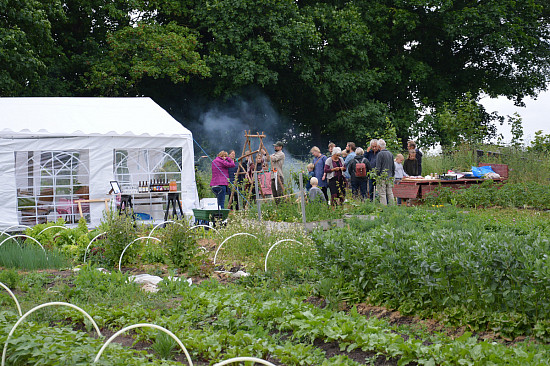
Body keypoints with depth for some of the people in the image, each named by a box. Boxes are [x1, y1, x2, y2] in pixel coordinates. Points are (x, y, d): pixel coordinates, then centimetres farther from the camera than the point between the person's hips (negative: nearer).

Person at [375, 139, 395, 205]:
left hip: (382, 177, -6)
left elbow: (378, 167, -12)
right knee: (390, 193, 10)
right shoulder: (391, 154, 10)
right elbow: (393, 167, 16)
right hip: (390, 178, 6)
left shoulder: (380, 154, -10)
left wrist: (377, 176, -5)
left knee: (382, 194, -5)